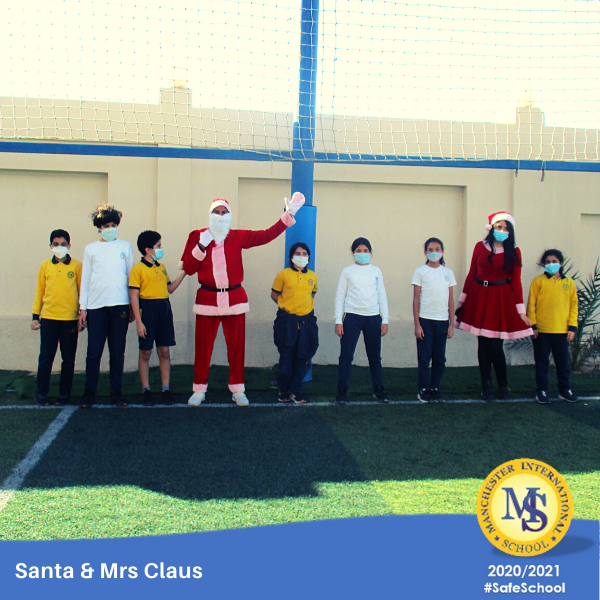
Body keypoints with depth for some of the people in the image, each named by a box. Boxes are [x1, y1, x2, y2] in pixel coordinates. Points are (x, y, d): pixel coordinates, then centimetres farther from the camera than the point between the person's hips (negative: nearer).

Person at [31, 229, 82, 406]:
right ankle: (41, 394, 12)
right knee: (46, 358, 2)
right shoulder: (45, 266, 8)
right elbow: (39, 292, 12)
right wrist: (35, 316, 7)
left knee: (68, 358, 5)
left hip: (70, 319, -1)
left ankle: (64, 394, 15)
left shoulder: (77, 266, 4)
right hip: (48, 318, 1)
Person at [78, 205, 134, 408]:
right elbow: (85, 279, 10)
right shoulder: (91, 249, 10)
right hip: (96, 306, -1)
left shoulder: (125, 246, 12)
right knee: (94, 352, -2)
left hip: (120, 305, 1)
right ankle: (89, 392, 5)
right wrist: (83, 308, 4)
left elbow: (131, 276, 14)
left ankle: (116, 391, 11)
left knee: (118, 352, 4)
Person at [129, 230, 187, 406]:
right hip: (147, 309, -6)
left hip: (164, 309, 6)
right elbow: (134, 296, -10)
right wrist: (138, 321, -15)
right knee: (145, 352, 3)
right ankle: (146, 390, 13)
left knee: (164, 351, 6)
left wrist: (183, 274, 14)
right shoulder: (138, 269, -6)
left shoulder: (161, 267, 15)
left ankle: (166, 389, 12)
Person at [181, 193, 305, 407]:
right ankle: (199, 390, 14)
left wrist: (288, 215, -3)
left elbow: (267, 235, 2)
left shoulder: (239, 236, 5)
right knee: (203, 347, 1)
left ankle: (237, 390, 16)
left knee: (236, 346, 5)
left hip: (235, 299, 1)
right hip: (207, 299, -1)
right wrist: (202, 246, -12)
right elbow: (188, 268, 0)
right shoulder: (197, 236, 3)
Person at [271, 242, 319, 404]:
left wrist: (303, 306, 11)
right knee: (286, 357, 2)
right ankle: (283, 390, 19)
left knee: (303, 358, 3)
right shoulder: (283, 274, -2)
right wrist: (286, 306, 1)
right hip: (287, 322, -3)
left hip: (306, 321, 3)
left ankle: (296, 391, 16)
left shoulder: (312, 276, 7)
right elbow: (274, 294, 6)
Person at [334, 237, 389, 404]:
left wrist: (385, 320, 7)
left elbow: (382, 296, 12)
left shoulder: (376, 271, 11)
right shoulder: (347, 271, 6)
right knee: (346, 355, -2)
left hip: (373, 317, 2)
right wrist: (338, 321, -2)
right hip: (352, 316, -1)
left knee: (375, 356, 7)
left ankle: (378, 390, 18)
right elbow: (340, 296, 5)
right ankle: (342, 391, 5)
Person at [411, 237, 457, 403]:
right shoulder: (420, 271, 0)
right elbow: (416, 299, -1)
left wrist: (452, 324, 5)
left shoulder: (448, 273, 9)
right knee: (424, 357, 0)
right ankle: (423, 390, 9)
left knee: (440, 358, 6)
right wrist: (417, 324, -7)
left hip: (442, 320, 3)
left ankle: (435, 388, 17)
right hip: (425, 319, -3)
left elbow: (451, 299, 10)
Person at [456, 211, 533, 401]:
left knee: (495, 346, -5)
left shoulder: (513, 252, 1)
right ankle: (487, 386, 15)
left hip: (501, 298, -2)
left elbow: (516, 281, 1)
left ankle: (503, 386, 14)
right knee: (483, 344, 5)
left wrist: (521, 310, -2)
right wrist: (462, 299, 9)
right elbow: (472, 274, 8)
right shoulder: (480, 247, 4)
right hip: (479, 296, 2)